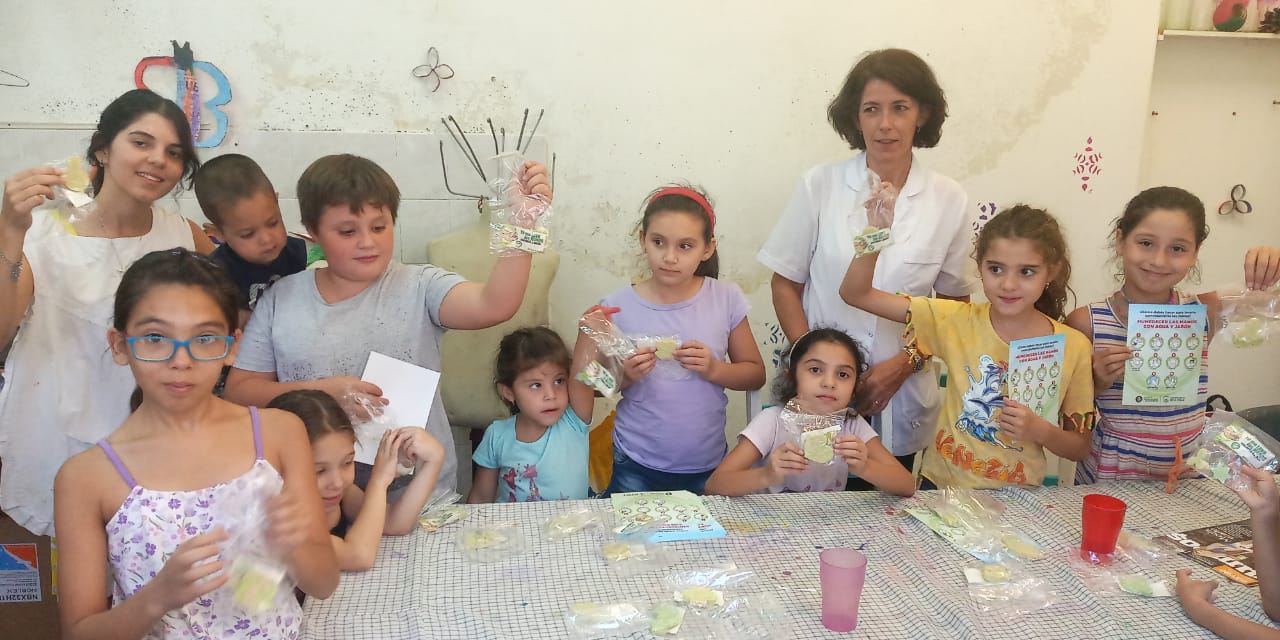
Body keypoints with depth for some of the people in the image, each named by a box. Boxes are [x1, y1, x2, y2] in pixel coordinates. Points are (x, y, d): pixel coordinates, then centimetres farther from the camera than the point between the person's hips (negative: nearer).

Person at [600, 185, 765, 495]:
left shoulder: (727, 299, -6)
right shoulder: (618, 306, -9)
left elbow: (756, 374, 2)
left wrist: (714, 369, -16)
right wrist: (625, 376, -19)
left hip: (707, 466, 1)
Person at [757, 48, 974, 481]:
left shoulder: (949, 201, -1)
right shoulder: (820, 185, -4)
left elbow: (954, 303, 5)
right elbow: (786, 283, 0)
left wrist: (905, 363, -9)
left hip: (901, 400, 1)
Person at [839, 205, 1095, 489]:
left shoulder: (1073, 347, -4)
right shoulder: (957, 321, -3)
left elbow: (1080, 447, 6)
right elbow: (855, 293, -6)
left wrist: (1040, 431, -14)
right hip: (941, 487, 1)